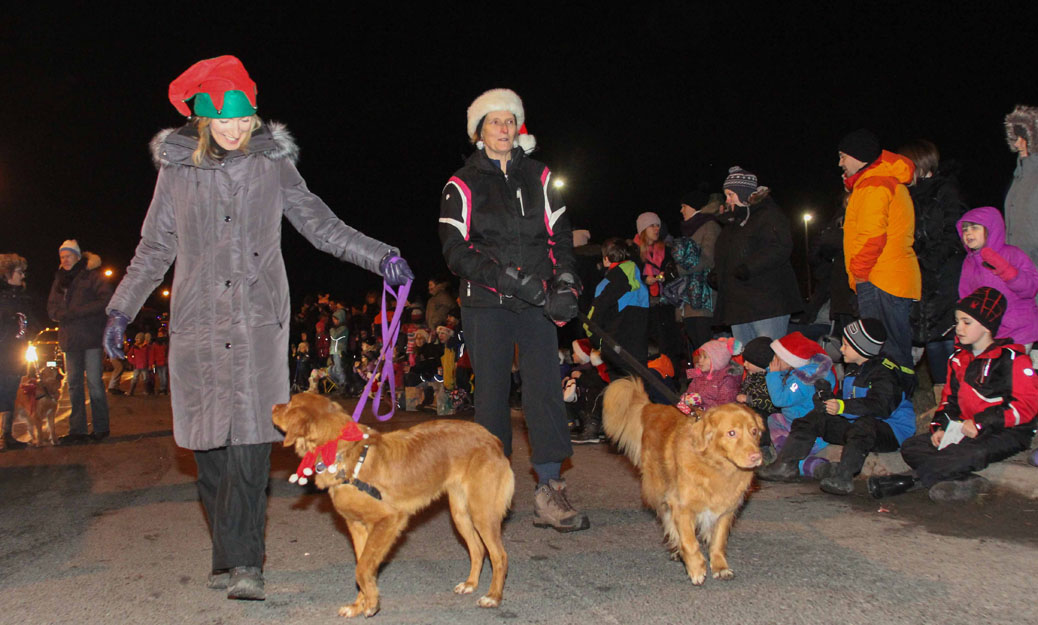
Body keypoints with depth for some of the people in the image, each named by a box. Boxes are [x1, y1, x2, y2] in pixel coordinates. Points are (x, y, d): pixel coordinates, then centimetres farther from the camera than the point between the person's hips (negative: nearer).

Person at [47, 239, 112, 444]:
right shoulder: (59, 280, 17)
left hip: (91, 337, -6)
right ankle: (77, 430, 8)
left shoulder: (92, 275, -1)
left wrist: (79, 312, -15)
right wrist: (63, 316, -7)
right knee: (74, 384, 5)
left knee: (94, 383, -5)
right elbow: (51, 308, 16)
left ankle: (101, 428, 3)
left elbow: (106, 299, -11)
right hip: (69, 339, 6)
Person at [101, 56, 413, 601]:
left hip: (259, 319, -2)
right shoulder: (177, 168, 9)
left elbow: (322, 225, 7)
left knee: (250, 440, -11)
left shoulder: (272, 164, 7)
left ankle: (245, 563, -9)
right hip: (197, 321, 2)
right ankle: (226, 556, 15)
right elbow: (153, 249, 16)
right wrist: (121, 311, 16)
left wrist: (381, 256, -5)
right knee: (208, 443, 3)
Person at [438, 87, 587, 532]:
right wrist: (504, 277, -17)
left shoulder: (539, 177, 14)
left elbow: (560, 235, 13)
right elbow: (455, 250, -4)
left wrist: (565, 284, -3)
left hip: (536, 303, 2)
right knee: (492, 392, 1)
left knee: (545, 387, -8)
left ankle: (550, 490, -6)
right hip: (485, 305, -2)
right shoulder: (462, 185, 4)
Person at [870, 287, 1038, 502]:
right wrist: (940, 426, 1)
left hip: (1007, 434, -7)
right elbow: (950, 398, 20)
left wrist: (981, 423, -20)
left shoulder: (1012, 359, -8)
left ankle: (909, 481, -36)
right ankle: (966, 482, -32)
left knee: (972, 454, -40)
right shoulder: (959, 358, 14)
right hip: (965, 428, 7)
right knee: (911, 447, -12)